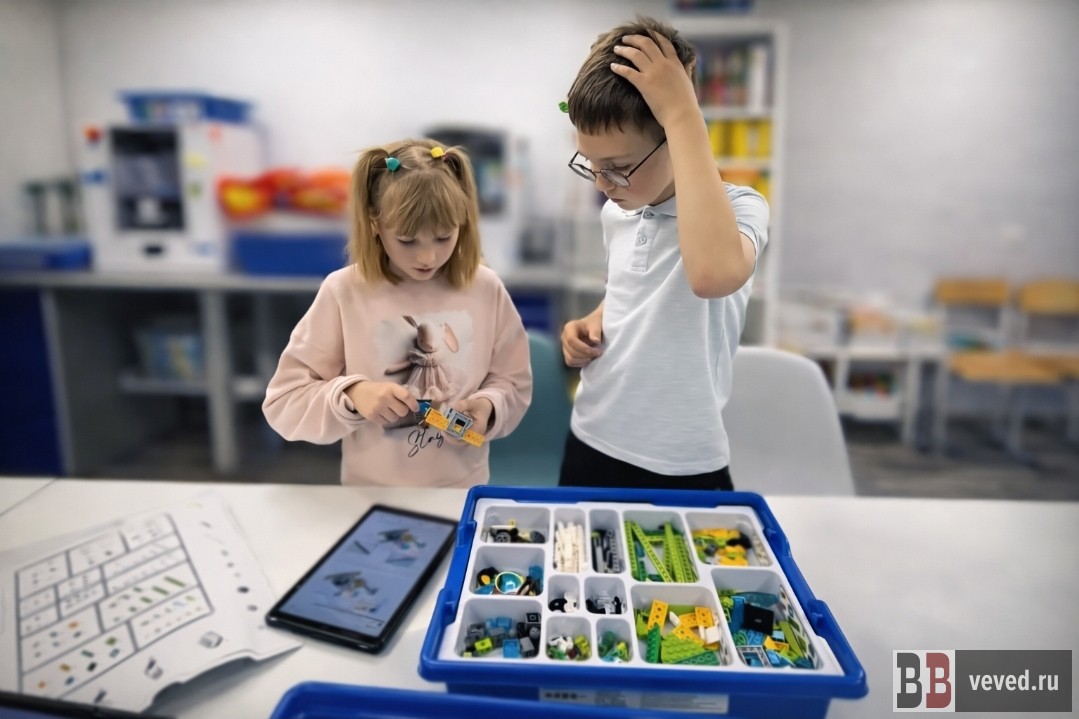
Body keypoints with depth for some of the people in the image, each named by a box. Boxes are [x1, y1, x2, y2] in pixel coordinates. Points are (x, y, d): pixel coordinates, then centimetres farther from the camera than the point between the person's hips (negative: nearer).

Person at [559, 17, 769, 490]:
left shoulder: (739, 207, -17)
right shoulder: (616, 213, 1)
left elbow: (712, 274, -41)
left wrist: (682, 112, -33)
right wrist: (592, 324, -2)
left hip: (681, 471, -6)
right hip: (589, 446, 6)